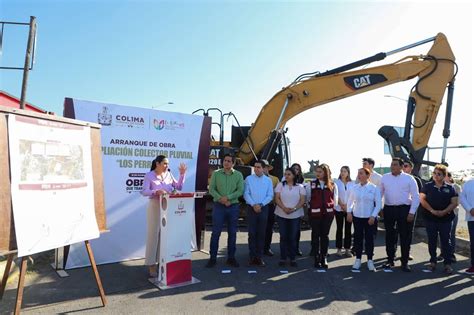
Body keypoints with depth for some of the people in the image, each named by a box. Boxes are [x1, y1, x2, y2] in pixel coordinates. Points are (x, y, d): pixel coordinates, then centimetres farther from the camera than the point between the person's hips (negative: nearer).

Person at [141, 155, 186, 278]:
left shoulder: (168, 174, 9)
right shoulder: (149, 175, -5)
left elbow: (179, 187, 8)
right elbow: (144, 191, -16)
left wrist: (182, 174, -1)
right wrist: (156, 191, -33)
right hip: (155, 207, -4)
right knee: (153, 235, -1)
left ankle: (162, 261, 19)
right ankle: (151, 264, 7)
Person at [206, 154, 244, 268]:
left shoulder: (238, 175, 3)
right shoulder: (216, 173, 3)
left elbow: (240, 190, -5)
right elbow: (211, 189, -2)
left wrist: (228, 197, -17)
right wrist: (220, 199, -16)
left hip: (233, 207, 1)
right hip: (218, 206, -1)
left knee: (232, 233, 8)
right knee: (216, 232, 1)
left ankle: (231, 258, 19)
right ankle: (213, 258, 10)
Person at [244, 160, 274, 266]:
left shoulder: (268, 180, 6)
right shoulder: (248, 179, 3)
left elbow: (270, 196, 1)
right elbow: (246, 194, -3)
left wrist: (261, 205, -12)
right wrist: (254, 205, -14)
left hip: (263, 209, 1)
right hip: (251, 208, -1)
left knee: (261, 233, 5)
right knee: (252, 233, 0)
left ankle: (259, 256, 12)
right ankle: (252, 256, 7)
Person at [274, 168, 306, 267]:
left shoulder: (300, 187, 5)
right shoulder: (280, 185, 6)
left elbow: (302, 200, -2)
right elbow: (277, 199, -1)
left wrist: (294, 209, -17)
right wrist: (284, 208, -16)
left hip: (295, 215, 0)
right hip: (281, 215, 0)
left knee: (293, 237, 3)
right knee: (283, 236, 3)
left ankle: (293, 258, 12)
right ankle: (283, 258, 10)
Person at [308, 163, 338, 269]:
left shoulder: (333, 185, 3)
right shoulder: (311, 184, 0)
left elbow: (335, 200, 9)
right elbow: (307, 198, 6)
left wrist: (329, 208, 8)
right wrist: (312, 207, 8)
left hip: (328, 214, 1)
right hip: (314, 213, -1)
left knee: (325, 235, 7)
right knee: (315, 235, 3)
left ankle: (324, 258, 17)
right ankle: (317, 259, 11)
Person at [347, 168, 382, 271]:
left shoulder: (374, 188, -6)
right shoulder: (354, 188, 1)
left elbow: (378, 204, -5)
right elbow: (350, 201, 11)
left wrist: (373, 216, -10)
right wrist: (349, 212, 1)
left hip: (370, 218, -2)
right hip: (357, 217, 2)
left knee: (369, 238, 5)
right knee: (358, 238, 7)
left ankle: (370, 260, 18)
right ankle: (358, 259, 19)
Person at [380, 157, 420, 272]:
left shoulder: (409, 179, -1)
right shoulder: (384, 178, 7)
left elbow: (416, 197, -2)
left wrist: (412, 212, -8)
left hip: (404, 209, -2)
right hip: (388, 209, 2)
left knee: (405, 237, 5)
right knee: (389, 236, 10)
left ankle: (405, 262, 17)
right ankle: (390, 260, 23)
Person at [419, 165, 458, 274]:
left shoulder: (450, 188, 3)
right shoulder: (427, 186, 2)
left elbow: (454, 202, -1)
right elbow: (422, 199, -2)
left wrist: (444, 212, -15)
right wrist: (432, 210, -13)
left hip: (446, 219, 0)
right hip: (430, 219, 0)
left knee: (446, 241, 3)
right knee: (432, 241, 7)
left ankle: (448, 264, 9)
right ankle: (433, 262, 17)